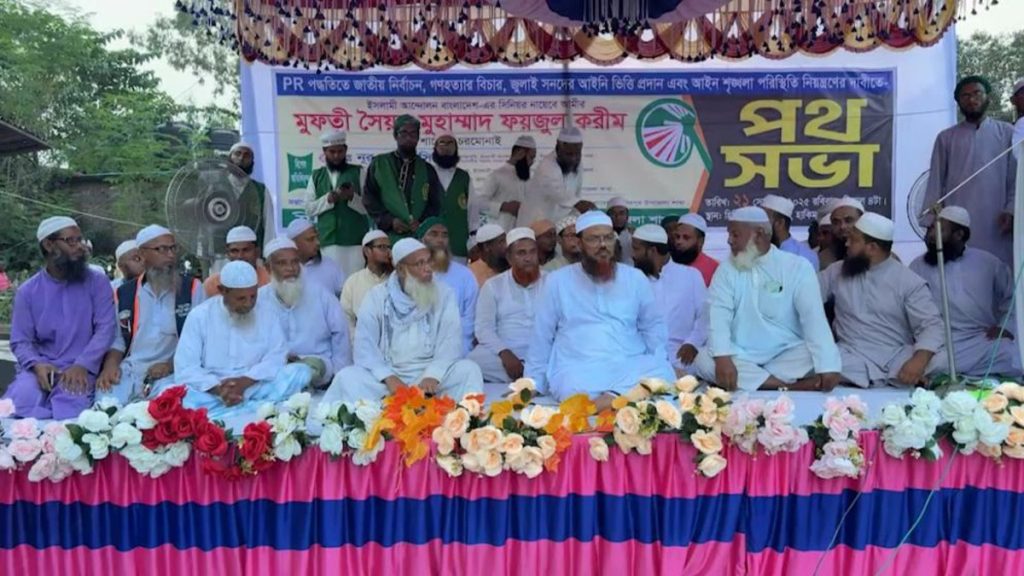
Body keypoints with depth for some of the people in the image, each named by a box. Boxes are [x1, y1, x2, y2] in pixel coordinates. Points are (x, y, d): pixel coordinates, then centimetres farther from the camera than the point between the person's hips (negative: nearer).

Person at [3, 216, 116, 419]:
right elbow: (20, 341, 6)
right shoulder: (28, 291, 8)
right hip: (40, 368, 2)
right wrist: (37, 365, -17)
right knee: (16, 406, -24)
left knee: (69, 411, -30)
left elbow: (106, 328, -6)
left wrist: (81, 365, -20)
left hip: (80, 369, -2)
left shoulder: (97, 282, 3)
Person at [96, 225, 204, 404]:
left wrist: (172, 365, -13)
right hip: (129, 371, 3)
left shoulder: (193, 288, 4)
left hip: (173, 373, -3)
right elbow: (117, 339, 19)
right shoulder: (124, 293, 14)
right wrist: (110, 366, -2)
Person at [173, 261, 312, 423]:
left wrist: (245, 381, -21)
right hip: (211, 392, -2)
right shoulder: (199, 316, -3)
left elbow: (277, 357, -6)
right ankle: (254, 409, -36)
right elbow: (185, 369, -9)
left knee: (301, 371, -22)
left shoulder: (265, 314, 3)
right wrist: (218, 389, -25)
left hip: (255, 388, 2)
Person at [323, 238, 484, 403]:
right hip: (388, 374, 0)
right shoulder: (377, 297, 3)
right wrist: (388, 377, -23)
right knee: (347, 377, -26)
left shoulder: (444, 295, 4)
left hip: (431, 373, 0)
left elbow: (451, 342, -7)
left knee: (469, 370, -26)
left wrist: (433, 375, -26)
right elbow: (365, 345, -6)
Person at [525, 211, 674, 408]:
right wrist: (533, 386, 5)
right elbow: (542, 335, 9)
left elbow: (653, 325, 19)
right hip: (578, 368, -2)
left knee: (662, 374, -30)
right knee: (579, 394, -37)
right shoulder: (557, 280, 5)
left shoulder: (636, 278, 11)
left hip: (630, 365, 3)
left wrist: (658, 363, 2)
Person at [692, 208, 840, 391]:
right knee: (704, 360, -27)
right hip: (742, 356, 1)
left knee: (819, 358, -28)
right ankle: (789, 387, -27)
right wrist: (723, 357, -28)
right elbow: (718, 315, -10)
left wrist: (828, 367, -25)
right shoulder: (727, 269, 3)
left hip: (787, 354, -1)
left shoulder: (798, 267, -2)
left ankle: (748, 379, -19)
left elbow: (814, 317, -12)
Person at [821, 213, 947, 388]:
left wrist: (919, 360, -27)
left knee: (939, 360, -30)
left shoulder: (909, 281, 0)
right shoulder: (837, 271, 11)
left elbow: (931, 325, -9)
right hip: (852, 356, 2)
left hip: (897, 356, -1)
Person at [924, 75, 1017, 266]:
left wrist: (1011, 210, -8)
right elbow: (936, 182, 8)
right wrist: (931, 222, 1)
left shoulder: (1007, 133, 9)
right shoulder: (946, 137, 10)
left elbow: (1016, 178, 6)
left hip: (996, 222, 0)